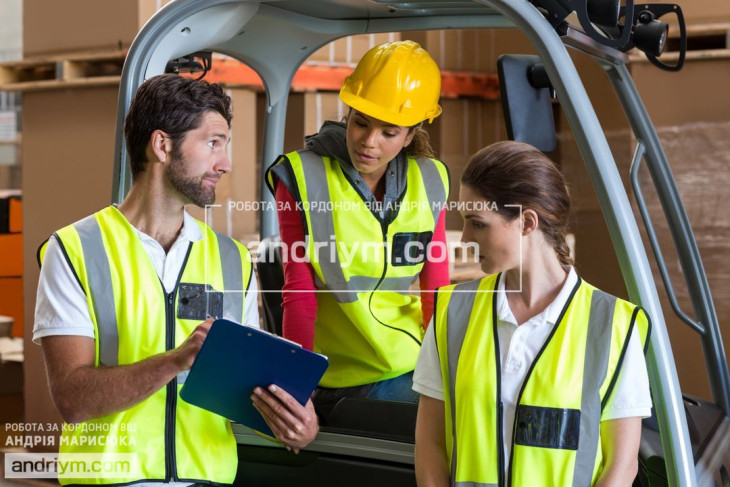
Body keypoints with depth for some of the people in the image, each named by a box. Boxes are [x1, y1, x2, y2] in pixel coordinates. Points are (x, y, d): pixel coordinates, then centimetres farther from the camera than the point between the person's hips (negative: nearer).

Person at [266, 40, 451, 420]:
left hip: (416, 361, 4)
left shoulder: (428, 183, 6)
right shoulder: (303, 179, -4)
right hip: (341, 381, -4)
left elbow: (436, 295, 10)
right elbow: (299, 295, -5)